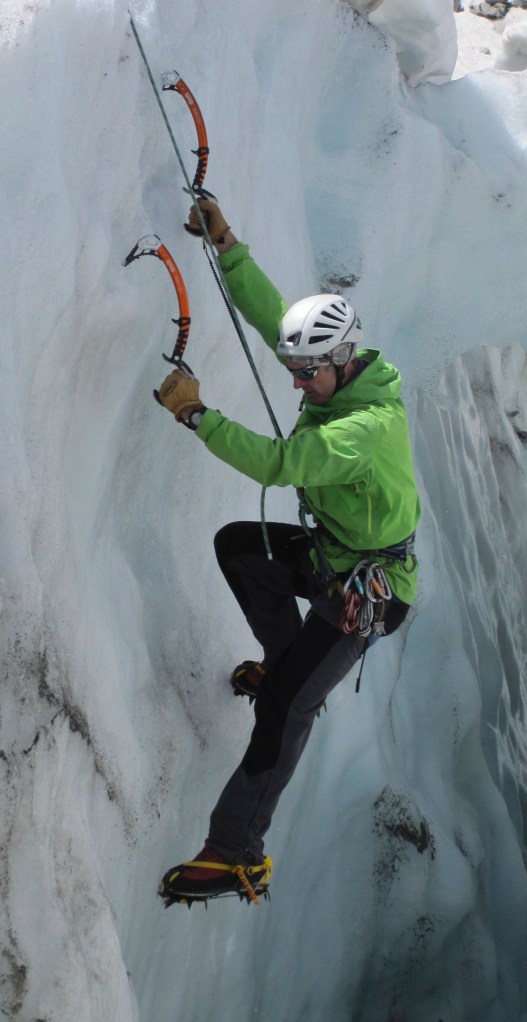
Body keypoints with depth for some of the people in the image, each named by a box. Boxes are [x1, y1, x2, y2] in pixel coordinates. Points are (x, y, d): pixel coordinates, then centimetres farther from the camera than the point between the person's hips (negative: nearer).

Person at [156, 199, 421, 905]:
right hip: (329, 552, 9)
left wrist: (197, 414, -35)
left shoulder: (370, 425, -31)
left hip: (365, 588, -9)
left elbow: (277, 463, -38)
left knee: (284, 707, -14)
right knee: (236, 544, 17)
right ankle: (289, 663, 25)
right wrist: (225, 243, -5)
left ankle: (238, 854, -11)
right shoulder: (342, 376, -3)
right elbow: (269, 312, 2)